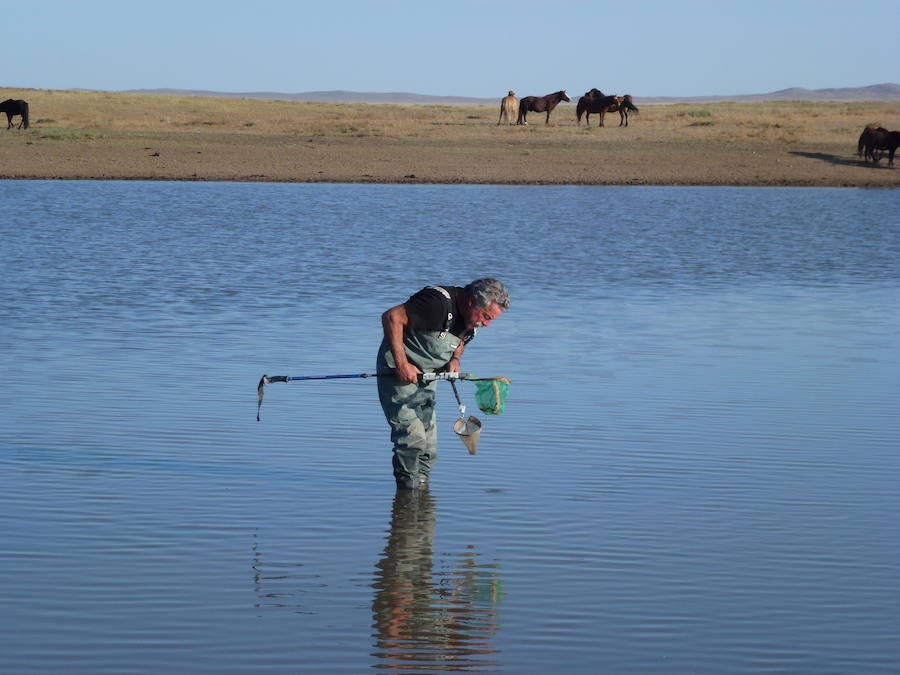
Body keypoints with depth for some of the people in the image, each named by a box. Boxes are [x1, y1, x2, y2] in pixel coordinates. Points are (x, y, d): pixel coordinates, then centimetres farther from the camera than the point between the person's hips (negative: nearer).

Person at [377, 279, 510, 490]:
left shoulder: (471, 321, 0)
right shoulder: (439, 301, -26)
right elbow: (391, 317, -29)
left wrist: (455, 359, -3)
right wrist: (402, 364, -30)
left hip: (426, 378, 9)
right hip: (399, 374, -8)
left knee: (428, 448, 8)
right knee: (412, 436, -16)